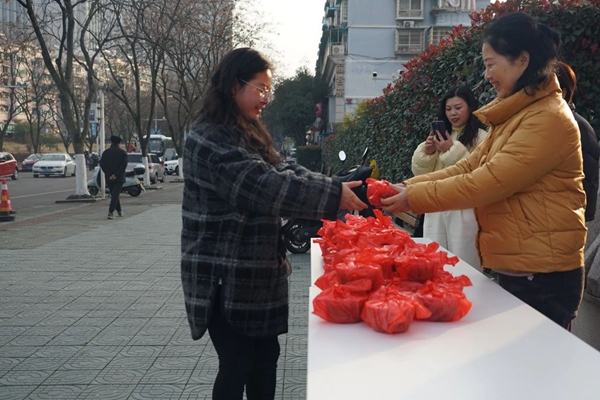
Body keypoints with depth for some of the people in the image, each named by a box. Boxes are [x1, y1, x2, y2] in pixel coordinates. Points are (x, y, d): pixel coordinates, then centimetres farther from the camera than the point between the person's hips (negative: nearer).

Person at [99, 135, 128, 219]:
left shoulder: (106, 152, 4)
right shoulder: (123, 152, -2)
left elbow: (102, 164, -3)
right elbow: (124, 165, -13)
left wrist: (108, 175, -3)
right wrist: (116, 174, -14)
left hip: (109, 178, 2)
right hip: (119, 178, -2)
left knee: (114, 194, 17)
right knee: (115, 195, -4)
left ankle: (119, 211, 26)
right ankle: (110, 212, -16)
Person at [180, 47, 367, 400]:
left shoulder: (248, 133, 14)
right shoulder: (211, 138, -18)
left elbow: (284, 171, 7)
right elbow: (266, 186, -27)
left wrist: (337, 185, -8)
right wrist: (332, 195, -26)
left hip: (258, 271, 9)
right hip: (225, 276, -9)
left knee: (265, 356, 15)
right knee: (237, 365, 1)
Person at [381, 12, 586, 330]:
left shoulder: (548, 119, -18)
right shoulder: (516, 115, 13)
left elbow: (488, 182, -23)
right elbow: (468, 167, 8)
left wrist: (414, 198, -16)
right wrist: (407, 186, -3)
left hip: (543, 278, -9)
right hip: (516, 270, 9)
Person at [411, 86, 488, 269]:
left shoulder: (480, 137, -4)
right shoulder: (441, 136, 16)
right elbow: (420, 172, 14)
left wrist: (453, 151, -15)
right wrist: (426, 152, -4)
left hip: (464, 211, -6)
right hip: (436, 209, 6)